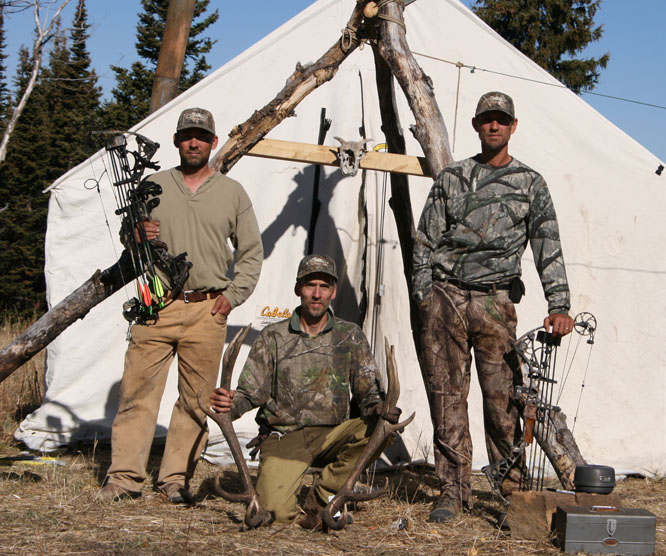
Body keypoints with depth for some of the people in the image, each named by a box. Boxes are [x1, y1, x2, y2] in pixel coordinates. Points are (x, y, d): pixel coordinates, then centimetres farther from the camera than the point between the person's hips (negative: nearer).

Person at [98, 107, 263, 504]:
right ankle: (125, 477, 3)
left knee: (197, 399, 1)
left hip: (207, 310, 0)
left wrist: (232, 295, 3)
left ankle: (176, 479, 10)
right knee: (138, 390, -3)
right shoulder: (153, 185, 12)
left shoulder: (232, 192, 12)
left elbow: (252, 254, 15)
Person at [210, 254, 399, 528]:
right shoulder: (273, 336, 4)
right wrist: (229, 404, -21)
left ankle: (320, 500, -11)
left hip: (330, 435, 2)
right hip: (283, 436, -2)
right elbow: (250, 393, 2)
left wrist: (380, 408, -22)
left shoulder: (350, 336, 7)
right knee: (276, 511, -25)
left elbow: (368, 389, 2)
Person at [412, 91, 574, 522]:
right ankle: (453, 490, 7)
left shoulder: (530, 183, 9)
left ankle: (513, 489, 9)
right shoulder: (451, 178, 14)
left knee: (502, 396, -5)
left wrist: (559, 306, -9)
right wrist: (424, 297, 2)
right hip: (444, 295, 2)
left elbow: (548, 247, 1)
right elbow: (426, 242, 12)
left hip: (495, 299, -1)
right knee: (447, 394, 0)